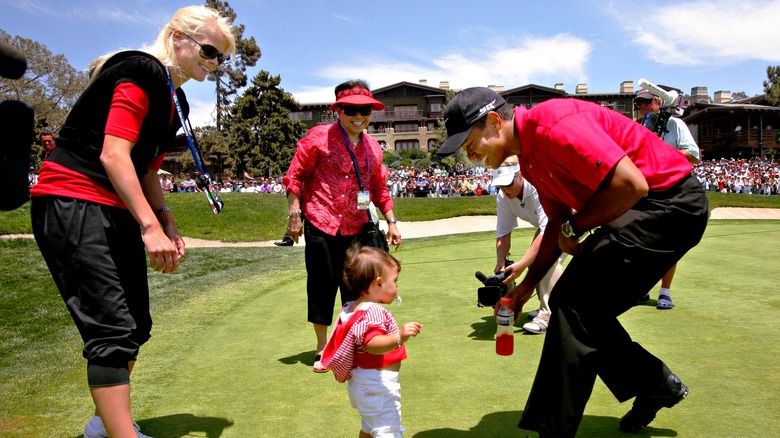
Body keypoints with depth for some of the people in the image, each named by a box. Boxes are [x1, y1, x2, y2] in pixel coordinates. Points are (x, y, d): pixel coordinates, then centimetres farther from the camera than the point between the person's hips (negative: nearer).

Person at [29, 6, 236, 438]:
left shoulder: (175, 102, 15)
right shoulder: (142, 71, -13)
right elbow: (113, 156, -22)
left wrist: (167, 224, 8)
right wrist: (151, 227, -25)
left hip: (118, 214, 10)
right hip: (72, 204, -10)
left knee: (135, 326, 14)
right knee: (113, 329, -15)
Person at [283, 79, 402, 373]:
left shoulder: (372, 147, 9)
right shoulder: (319, 137, -5)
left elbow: (379, 188, 18)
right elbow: (295, 176, -3)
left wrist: (391, 221, 13)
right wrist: (294, 213, -9)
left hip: (356, 229, 4)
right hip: (321, 226, -3)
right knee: (322, 285, 4)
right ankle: (322, 348, 21)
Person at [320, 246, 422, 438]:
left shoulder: (352, 308, 6)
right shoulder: (373, 312, -25)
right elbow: (373, 345, -40)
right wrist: (399, 338, -54)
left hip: (362, 383, 10)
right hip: (379, 384, -10)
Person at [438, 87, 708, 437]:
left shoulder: (553, 126, -23)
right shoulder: (529, 155, 8)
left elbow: (632, 185, -29)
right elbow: (558, 223, 16)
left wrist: (574, 227, -15)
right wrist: (526, 286, 11)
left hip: (671, 203, -10)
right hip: (640, 211, 10)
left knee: (574, 302, -15)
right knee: (578, 306, 9)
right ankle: (656, 385, 26)